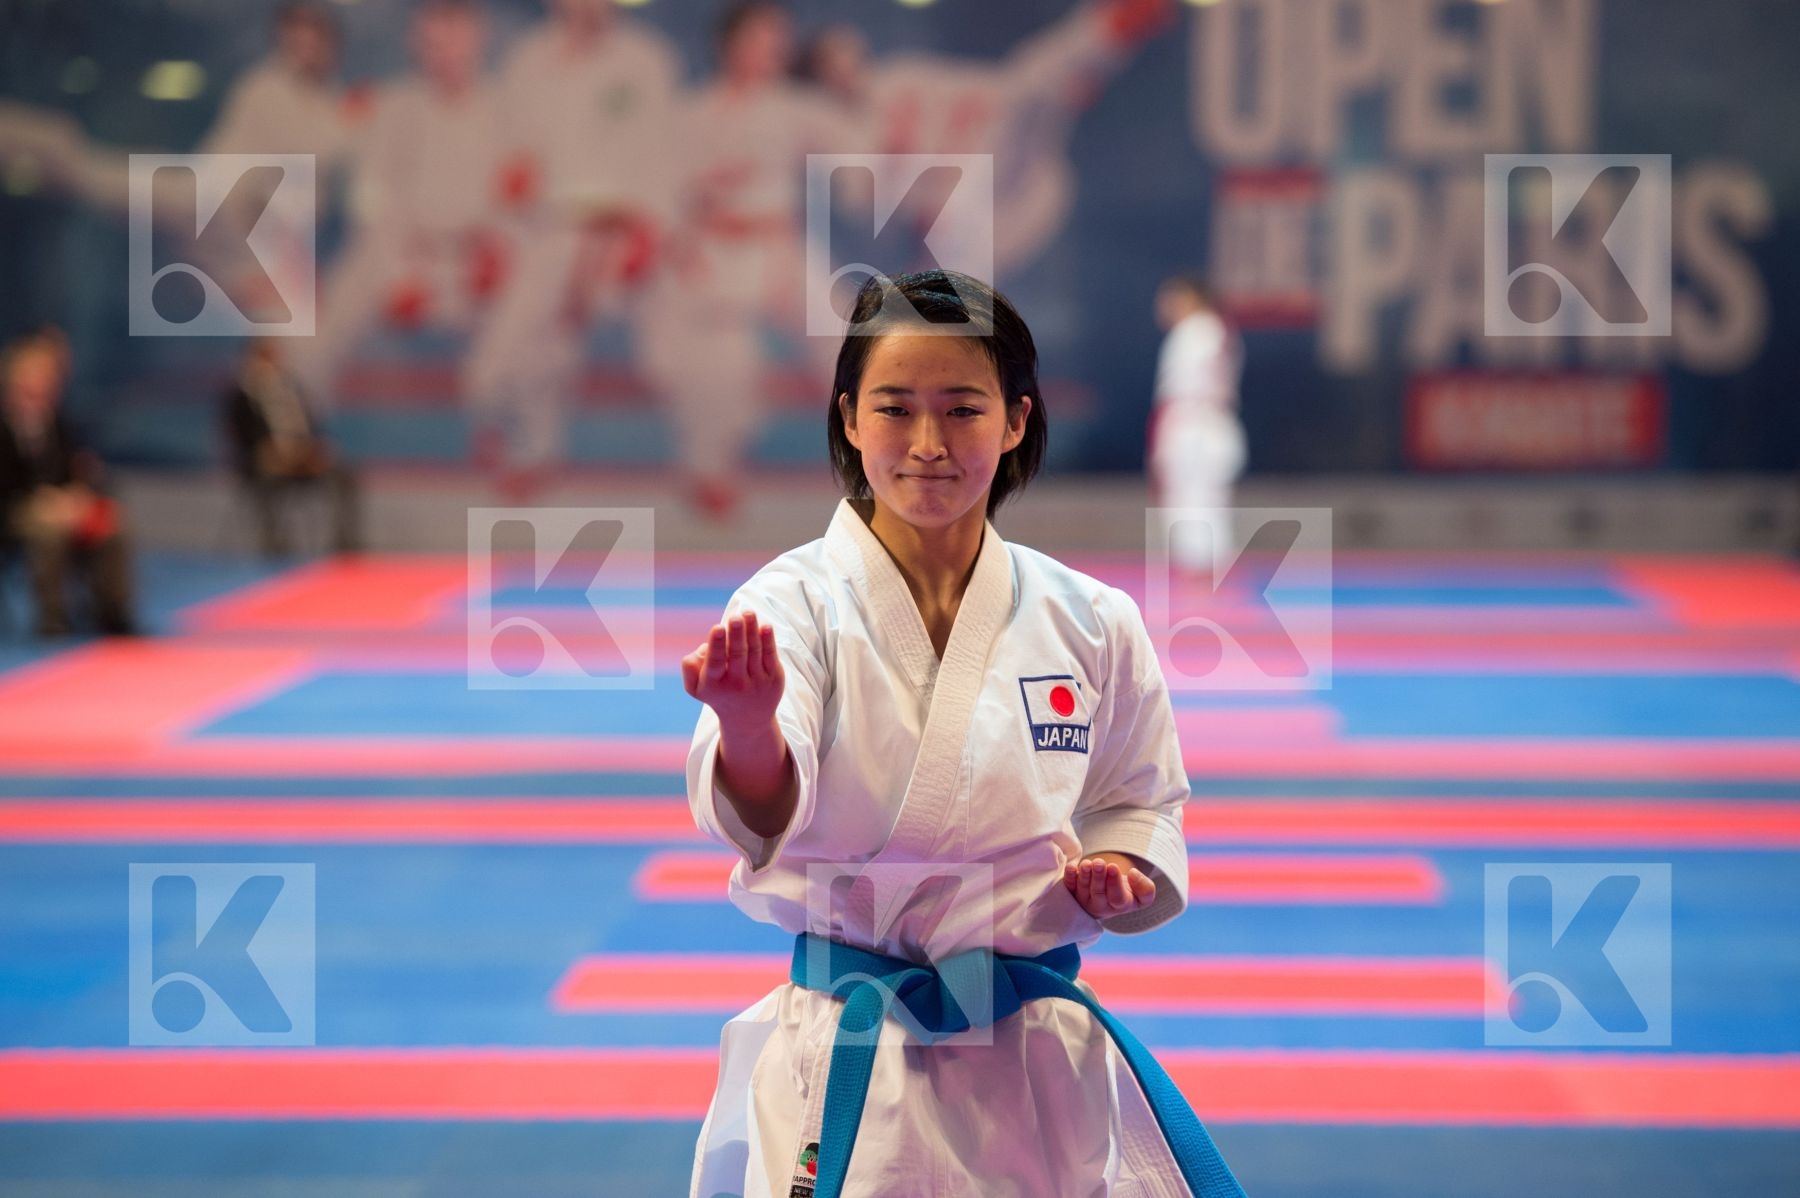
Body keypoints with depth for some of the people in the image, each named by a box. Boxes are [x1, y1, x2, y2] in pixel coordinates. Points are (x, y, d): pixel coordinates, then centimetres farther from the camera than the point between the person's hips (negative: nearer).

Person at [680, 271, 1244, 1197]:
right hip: (850, 1071, -3)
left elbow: (1138, 807, 14)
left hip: (1043, 1067, 3)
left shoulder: (1089, 623, 2)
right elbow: (761, 812, -26)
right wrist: (745, 720, -48)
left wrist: (1114, 875, -9)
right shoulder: (798, 601, -8)